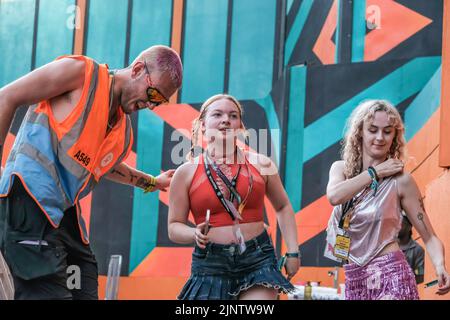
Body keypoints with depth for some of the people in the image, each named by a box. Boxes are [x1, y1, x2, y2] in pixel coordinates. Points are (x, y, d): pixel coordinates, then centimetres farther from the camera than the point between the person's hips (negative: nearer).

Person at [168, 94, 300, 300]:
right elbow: (174, 227, 8)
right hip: (210, 265, 0)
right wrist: (195, 234, -14)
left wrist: (293, 252, 12)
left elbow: (283, 208, 20)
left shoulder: (260, 164, 7)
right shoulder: (186, 173, 4)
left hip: (258, 260, 0)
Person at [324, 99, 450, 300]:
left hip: (390, 275, -4)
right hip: (354, 279, 4)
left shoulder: (401, 180, -5)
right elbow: (334, 196, -17)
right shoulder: (340, 168, 6)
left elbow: (429, 237, -4)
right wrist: (374, 173, -11)